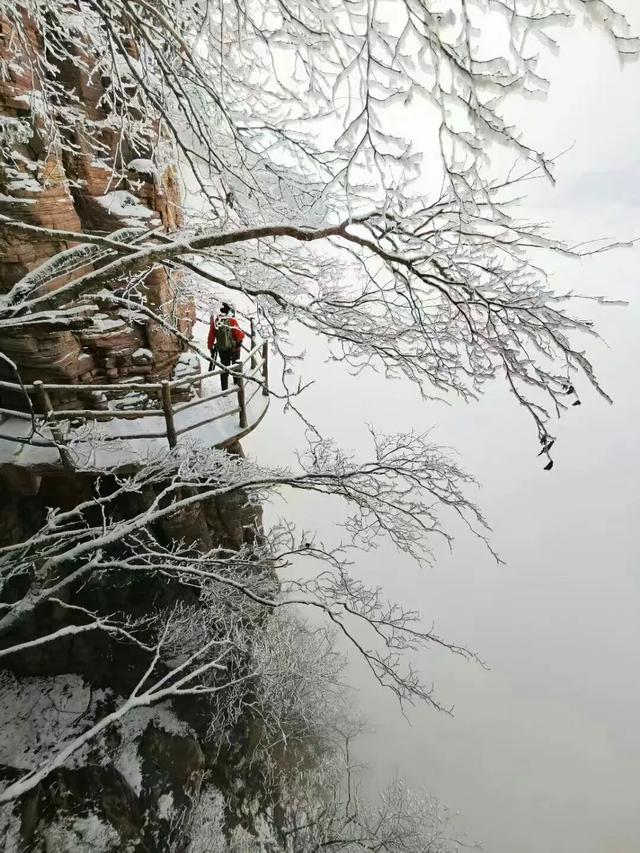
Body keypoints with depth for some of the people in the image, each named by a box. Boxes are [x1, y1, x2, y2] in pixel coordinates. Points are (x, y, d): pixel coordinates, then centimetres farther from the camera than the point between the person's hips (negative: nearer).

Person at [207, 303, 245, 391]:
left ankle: (224, 389, 8)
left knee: (224, 368, 10)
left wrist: (210, 347, 11)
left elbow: (211, 336, -1)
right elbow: (240, 334, -16)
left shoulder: (215, 321, -5)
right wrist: (242, 335, 7)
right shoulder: (232, 320, -16)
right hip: (233, 347, -2)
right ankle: (237, 381, 37)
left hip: (221, 349, 3)